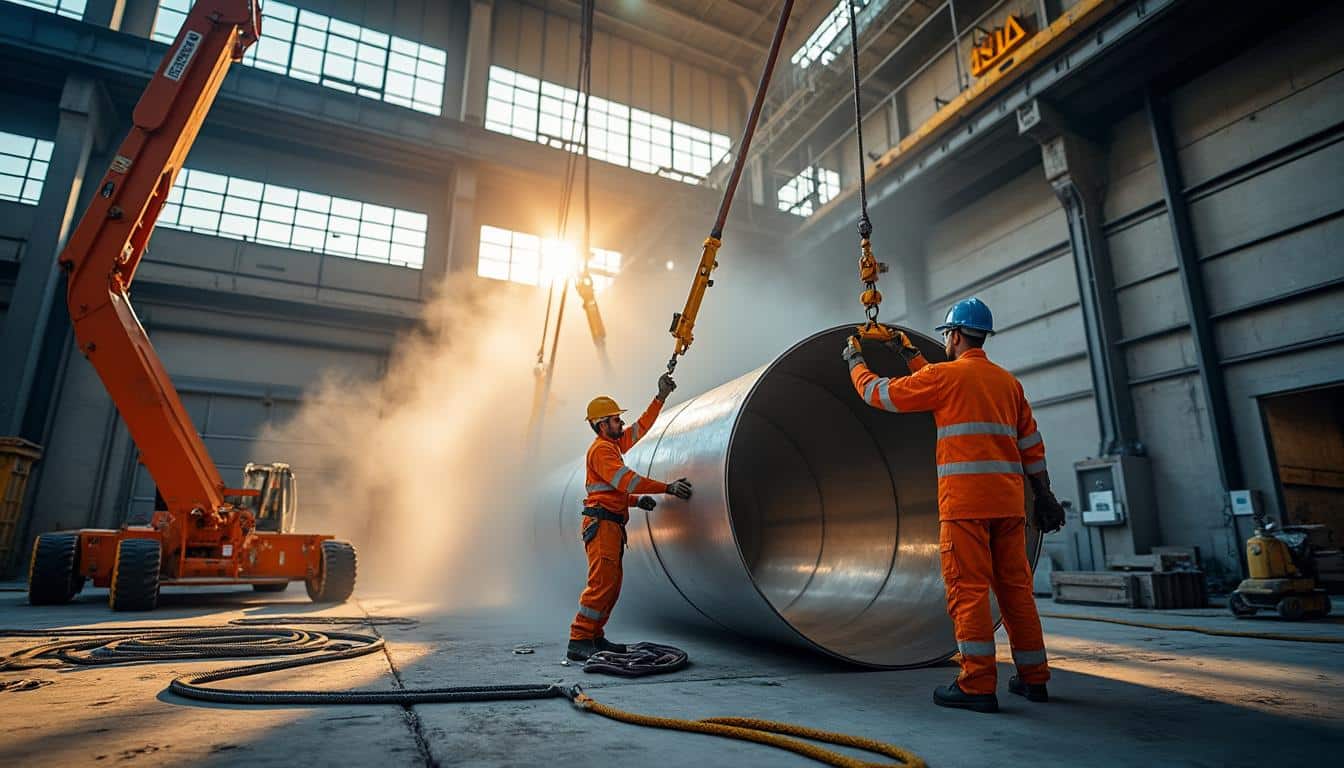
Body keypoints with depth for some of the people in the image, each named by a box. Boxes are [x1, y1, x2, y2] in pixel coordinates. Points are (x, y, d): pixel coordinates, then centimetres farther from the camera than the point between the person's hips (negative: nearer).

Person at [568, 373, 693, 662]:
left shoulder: (614, 444, 21)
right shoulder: (601, 449, -9)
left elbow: (641, 427, 27)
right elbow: (626, 479, -19)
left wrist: (661, 397, 15)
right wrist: (668, 487, -20)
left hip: (612, 525, 10)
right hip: (601, 524, -10)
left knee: (612, 585, 10)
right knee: (601, 584, -15)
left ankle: (595, 637, 15)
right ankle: (578, 641, -13)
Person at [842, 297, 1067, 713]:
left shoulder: (945, 375, -3)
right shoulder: (1008, 381, 16)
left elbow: (879, 392, 3)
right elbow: (1031, 443, 24)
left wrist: (855, 361, 19)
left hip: (965, 499, -7)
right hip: (1009, 501, 7)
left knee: (968, 589, -5)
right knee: (1015, 586, 13)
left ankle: (977, 684, -4)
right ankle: (1033, 678, 21)